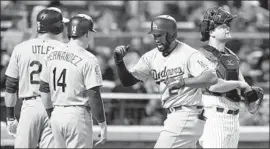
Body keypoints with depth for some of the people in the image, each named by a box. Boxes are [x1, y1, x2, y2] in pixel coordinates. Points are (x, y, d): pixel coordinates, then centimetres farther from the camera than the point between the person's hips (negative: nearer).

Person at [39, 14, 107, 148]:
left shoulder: (51, 56, 7)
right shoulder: (88, 59, -11)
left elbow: (44, 90, 11)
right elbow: (94, 96, -13)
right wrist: (103, 125, -6)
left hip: (57, 114, 6)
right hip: (78, 115, -6)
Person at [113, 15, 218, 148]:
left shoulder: (188, 54, -13)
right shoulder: (152, 57, 9)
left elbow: (212, 77, -26)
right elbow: (128, 80, 10)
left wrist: (183, 82, -38)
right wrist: (119, 61, -8)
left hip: (186, 116, -8)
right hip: (173, 117, 8)